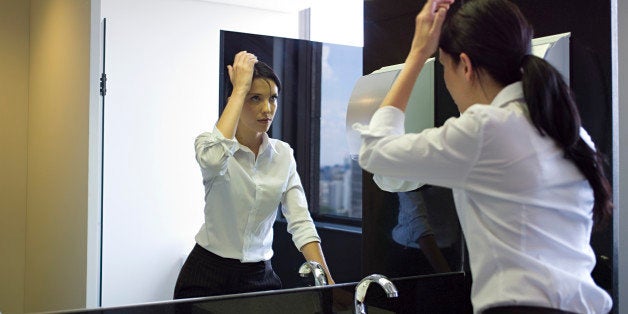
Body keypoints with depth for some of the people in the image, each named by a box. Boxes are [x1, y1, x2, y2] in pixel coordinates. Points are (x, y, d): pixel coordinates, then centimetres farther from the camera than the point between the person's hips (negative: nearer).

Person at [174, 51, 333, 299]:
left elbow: (300, 223, -6)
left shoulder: (283, 154, 0)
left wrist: (327, 281, -18)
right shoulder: (211, 143, -11)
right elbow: (213, 160, -37)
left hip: (260, 276, 3)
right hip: (208, 276, -3)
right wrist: (240, 89, -28)